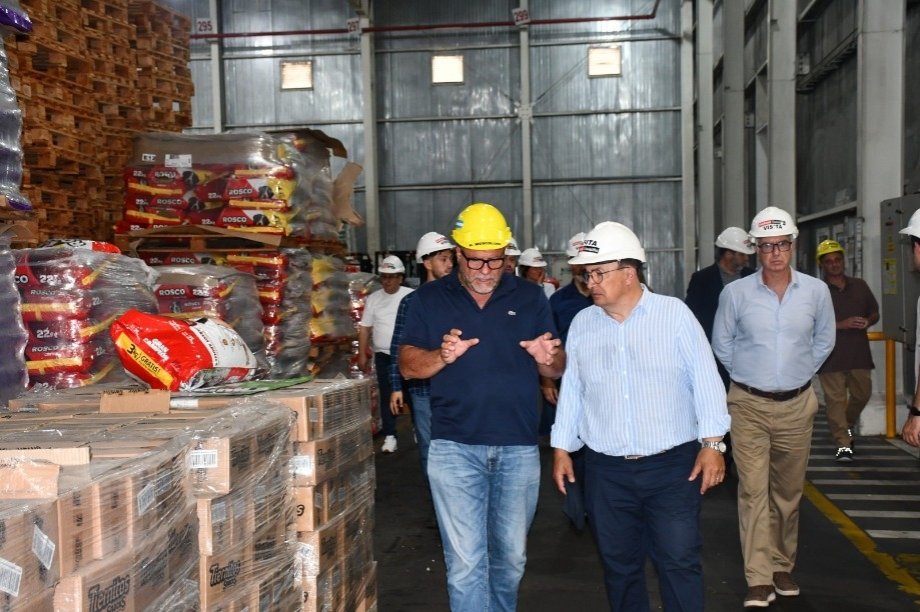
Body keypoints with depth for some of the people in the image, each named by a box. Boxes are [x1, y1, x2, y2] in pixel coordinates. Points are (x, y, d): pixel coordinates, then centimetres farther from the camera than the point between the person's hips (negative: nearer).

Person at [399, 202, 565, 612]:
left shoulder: (530, 297, 5)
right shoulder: (429, 299, 2)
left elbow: (556, 370, 5)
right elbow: (407, 364, -1)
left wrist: (547, 358, -19)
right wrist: (442, 356, -21)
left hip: (519, 448, 2)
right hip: (455, 448, -2)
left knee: (511, 557, 16)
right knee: (465, 563, -3)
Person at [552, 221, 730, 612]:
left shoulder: (674, 314, -4)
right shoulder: (581, 323, 6)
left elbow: (705, 380, -4)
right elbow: (571, 389, 11)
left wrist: (712, 443, -8)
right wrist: (561, 447, 10)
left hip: (672, 466, -3)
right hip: (606, 470, 3)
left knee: (680, 562, -1)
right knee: (619, 564, 12)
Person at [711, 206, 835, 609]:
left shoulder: (816, 291, -2)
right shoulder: (735, 293, -7)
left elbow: (824, 341, 14)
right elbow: (721, 343, 7)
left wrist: (800, 373, 11)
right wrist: (746, 376, 6)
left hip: (797, 405, 2)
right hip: (749, 405, -2)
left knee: (788, 492, 12)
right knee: (753, 490, -5)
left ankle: (782, 567, 28)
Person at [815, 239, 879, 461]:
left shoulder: (860, 286, 13)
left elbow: (875, 313, 19)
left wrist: (868, 322, -4)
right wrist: (842, 324, -19)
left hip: (859, 352, 5)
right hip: (831, 355, -5)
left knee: (862, 394, 12)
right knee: (835, 399, -4)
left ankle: (847, 425, 40)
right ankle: (843, 444, 0)